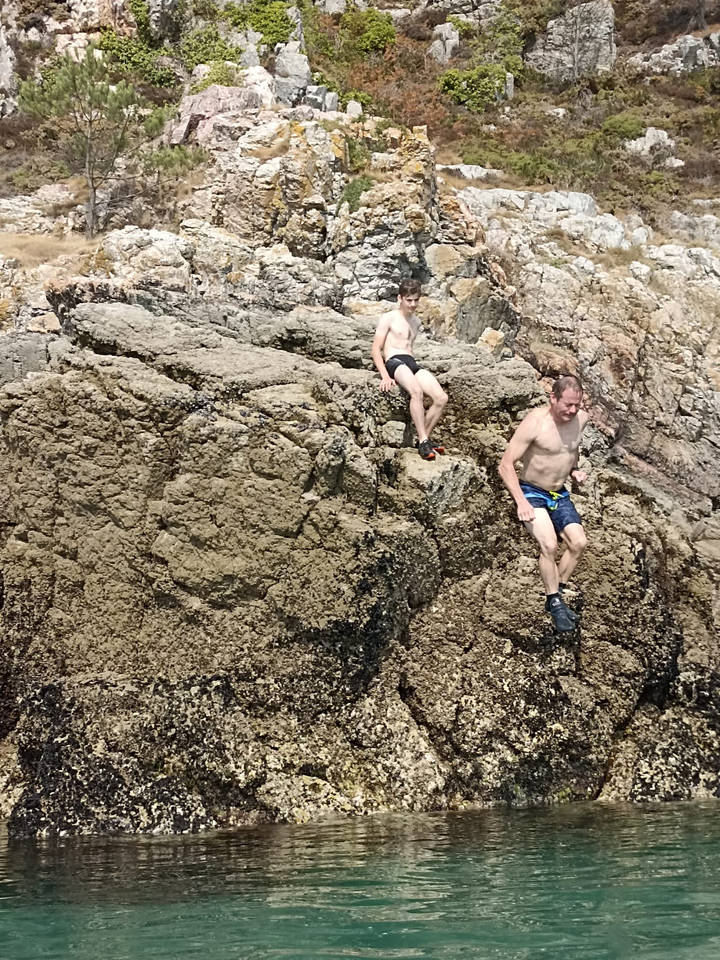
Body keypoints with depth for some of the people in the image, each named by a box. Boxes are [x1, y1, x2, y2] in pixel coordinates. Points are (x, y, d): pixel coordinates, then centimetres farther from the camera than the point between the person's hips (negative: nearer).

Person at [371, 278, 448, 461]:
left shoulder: (416, 322, 26)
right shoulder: (389, 318, 6)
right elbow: (376, 350, 0)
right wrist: (385, 376, -13)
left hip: (412, 363, 7)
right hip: (393, 362, -7)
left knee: (441, 398, -17)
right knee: (417, 392, -36)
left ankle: (425, 437, -5)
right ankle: (423, 441, -35)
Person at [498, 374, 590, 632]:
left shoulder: (581, 419, -5)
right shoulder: (535, 422, -23)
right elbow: (506, 464, -21)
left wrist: (574, 470, 1)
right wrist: (521, 502, -27)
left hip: (560, 495, 6)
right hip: (532, 493, -6)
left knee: (578, 543, -10)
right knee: (549, 545, -24)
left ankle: (556, 596, 8)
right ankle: (555, 604, -7)